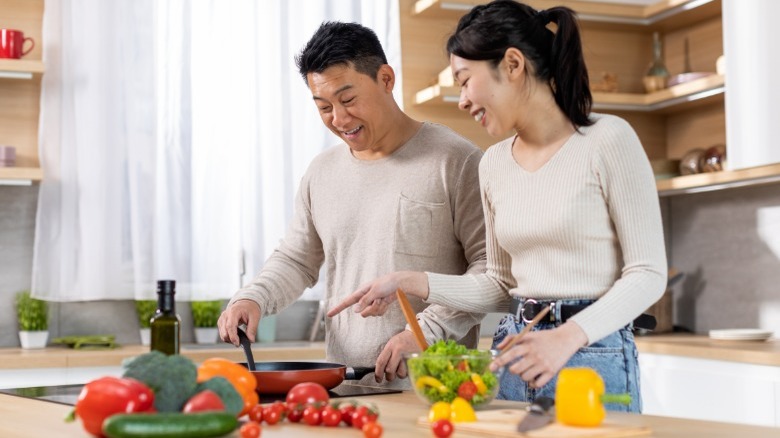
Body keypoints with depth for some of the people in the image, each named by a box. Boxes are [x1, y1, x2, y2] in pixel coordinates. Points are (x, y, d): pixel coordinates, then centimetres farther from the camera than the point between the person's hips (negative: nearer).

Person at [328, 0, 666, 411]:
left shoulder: (607, 139, -9)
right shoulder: (494, 164, 8)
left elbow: (648, 272, -10)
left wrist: (569, 336, -22)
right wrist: (410, 282, 4)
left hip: (591, 356, -5)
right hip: (515, 353, 5)